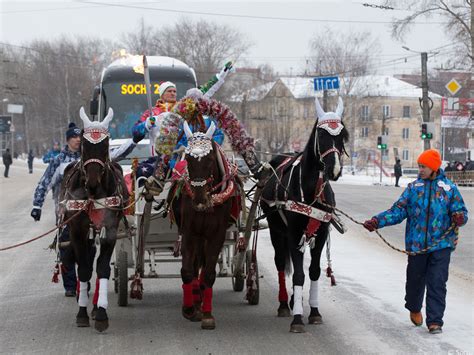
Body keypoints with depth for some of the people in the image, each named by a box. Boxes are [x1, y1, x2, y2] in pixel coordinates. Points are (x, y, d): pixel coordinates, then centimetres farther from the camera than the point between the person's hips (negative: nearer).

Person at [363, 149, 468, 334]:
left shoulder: (449, 188, 2)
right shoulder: (414, 188, 6)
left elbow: (461, 211, 2)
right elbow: (398, 210, 2)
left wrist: (459, 218, -22)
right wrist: (377, 221, -10)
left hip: (441, 244, -2)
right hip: (416, 243, 2)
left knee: (437, 283, -6)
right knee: (415, 279, 13)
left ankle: (435, 321, -3)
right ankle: (414, 308, 39)